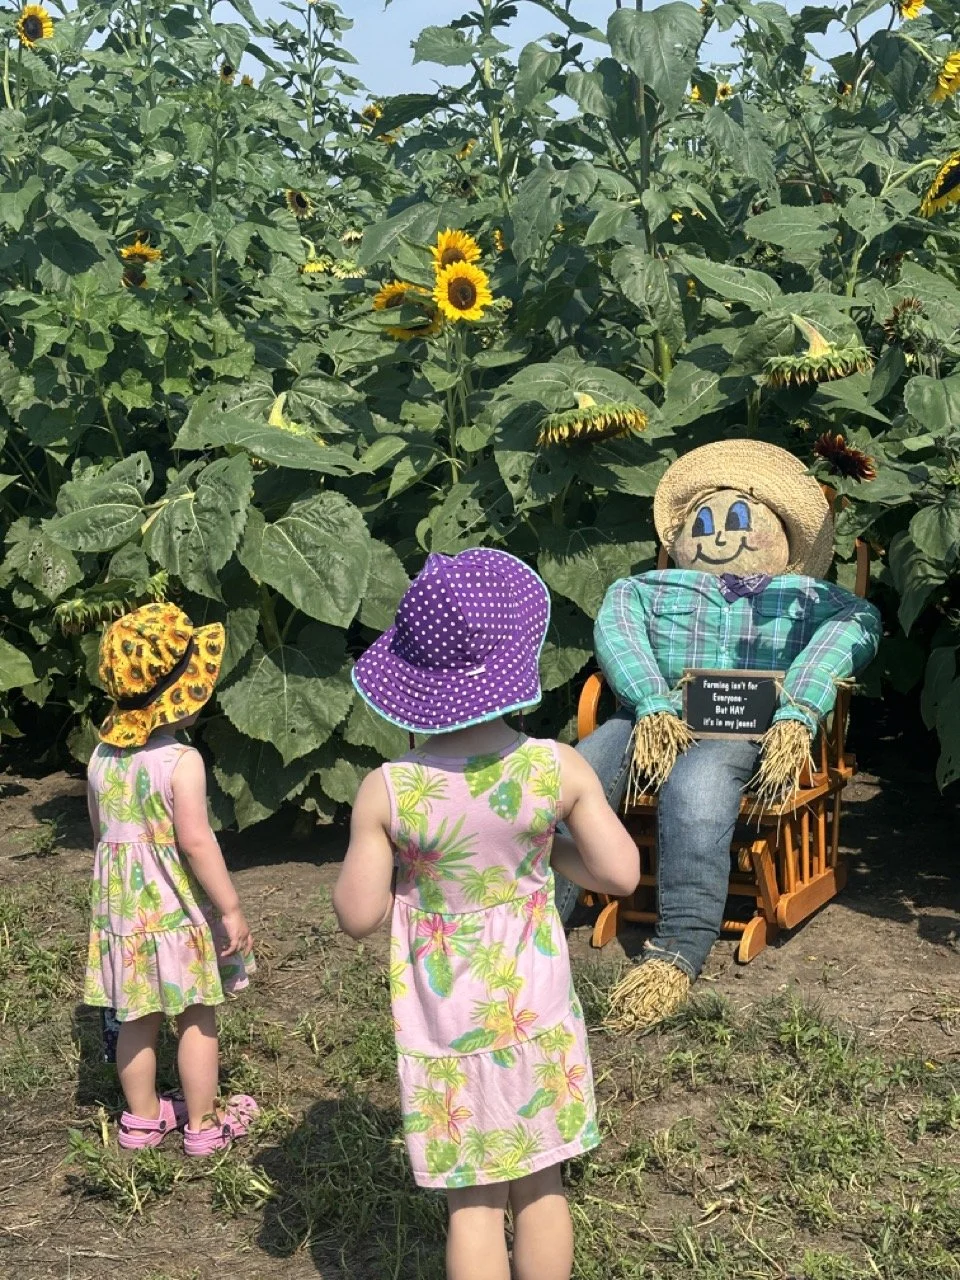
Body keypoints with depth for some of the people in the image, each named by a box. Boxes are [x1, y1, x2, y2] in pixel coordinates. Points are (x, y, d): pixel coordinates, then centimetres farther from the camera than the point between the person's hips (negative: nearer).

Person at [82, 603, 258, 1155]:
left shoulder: (101, 757, 2)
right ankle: (203, 1124, 20)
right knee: (197, 1016, 9)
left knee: (138, 1018, 17)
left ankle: (142, 1117, 30)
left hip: (121, 904, 6)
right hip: (179, 910, -6)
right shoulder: (181, 761, -19)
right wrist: (232, 909, -16)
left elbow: (102, 830, 11)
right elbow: (196, 841, -22)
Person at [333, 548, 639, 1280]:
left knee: (473, 1202, 10)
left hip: (447, 1024, -1)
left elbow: (359, 916, -11)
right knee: (541, 1185, 17)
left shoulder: (388, 793, -15)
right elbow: (621, 874, -7)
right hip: (537, 1011, 1)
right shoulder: (558, 769, -12)